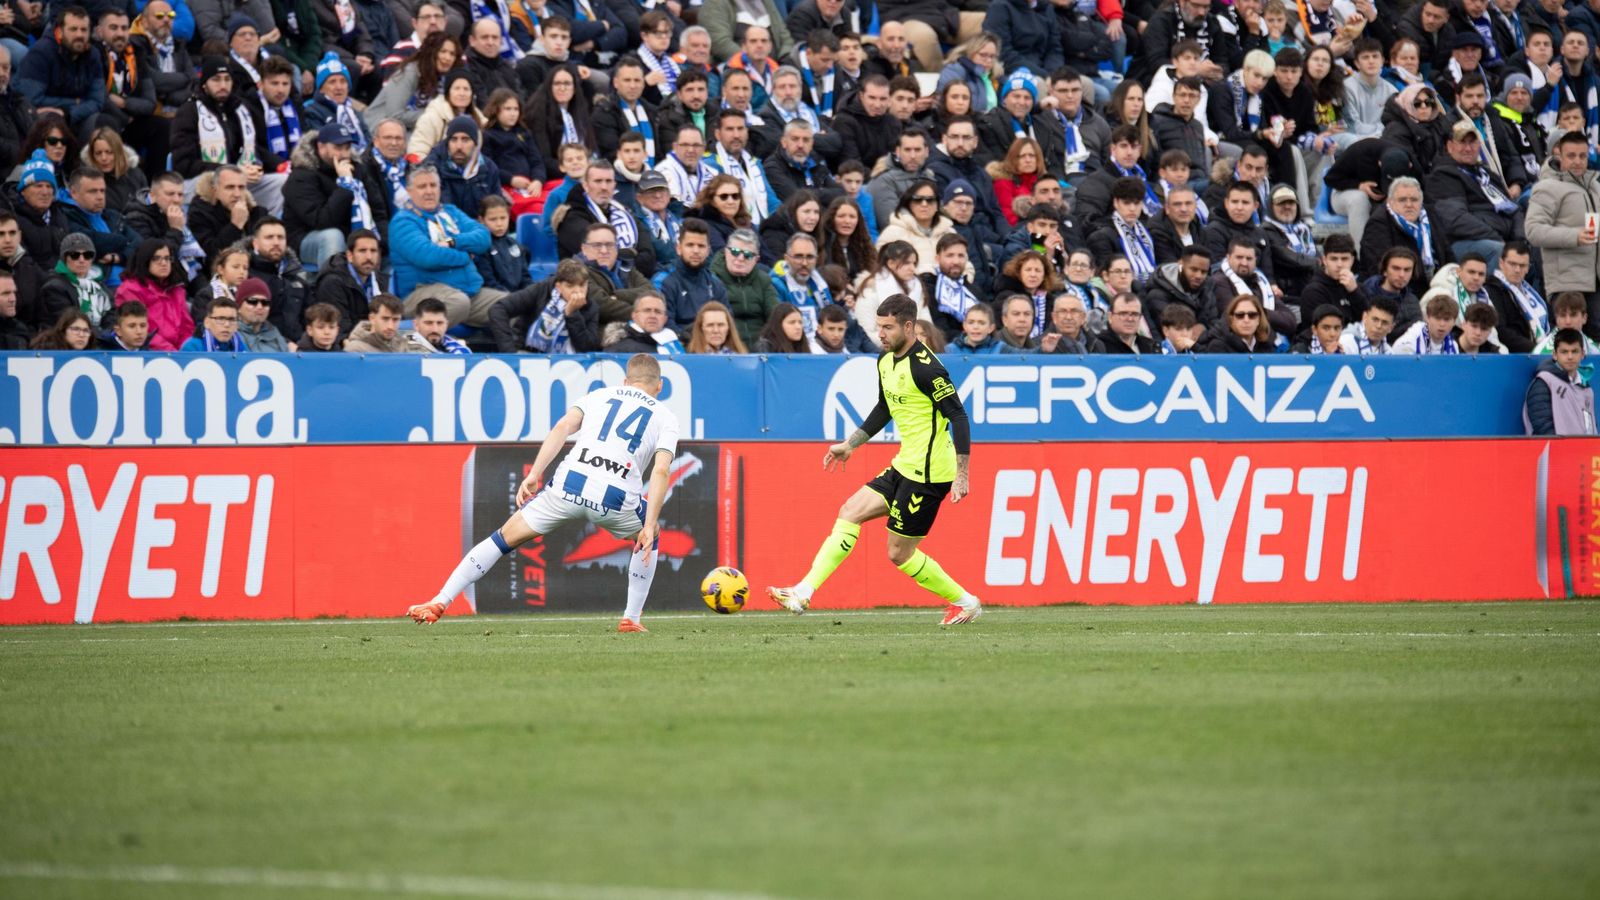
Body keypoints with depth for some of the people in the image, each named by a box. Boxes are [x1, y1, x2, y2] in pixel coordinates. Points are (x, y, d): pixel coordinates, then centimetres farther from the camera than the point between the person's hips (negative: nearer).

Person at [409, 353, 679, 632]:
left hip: (570, 484, 1)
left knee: (506, 537, 14)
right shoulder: (666, 417, 21)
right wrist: (650, 525, 0)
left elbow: (563, 426, 7)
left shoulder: (599, 395, 26)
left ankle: (440, 602, 8)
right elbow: (661, 470, 5)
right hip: (616, 498, -1)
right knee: (648, 536, 32)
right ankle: (630, 619, 26)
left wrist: (534, 475, 1)